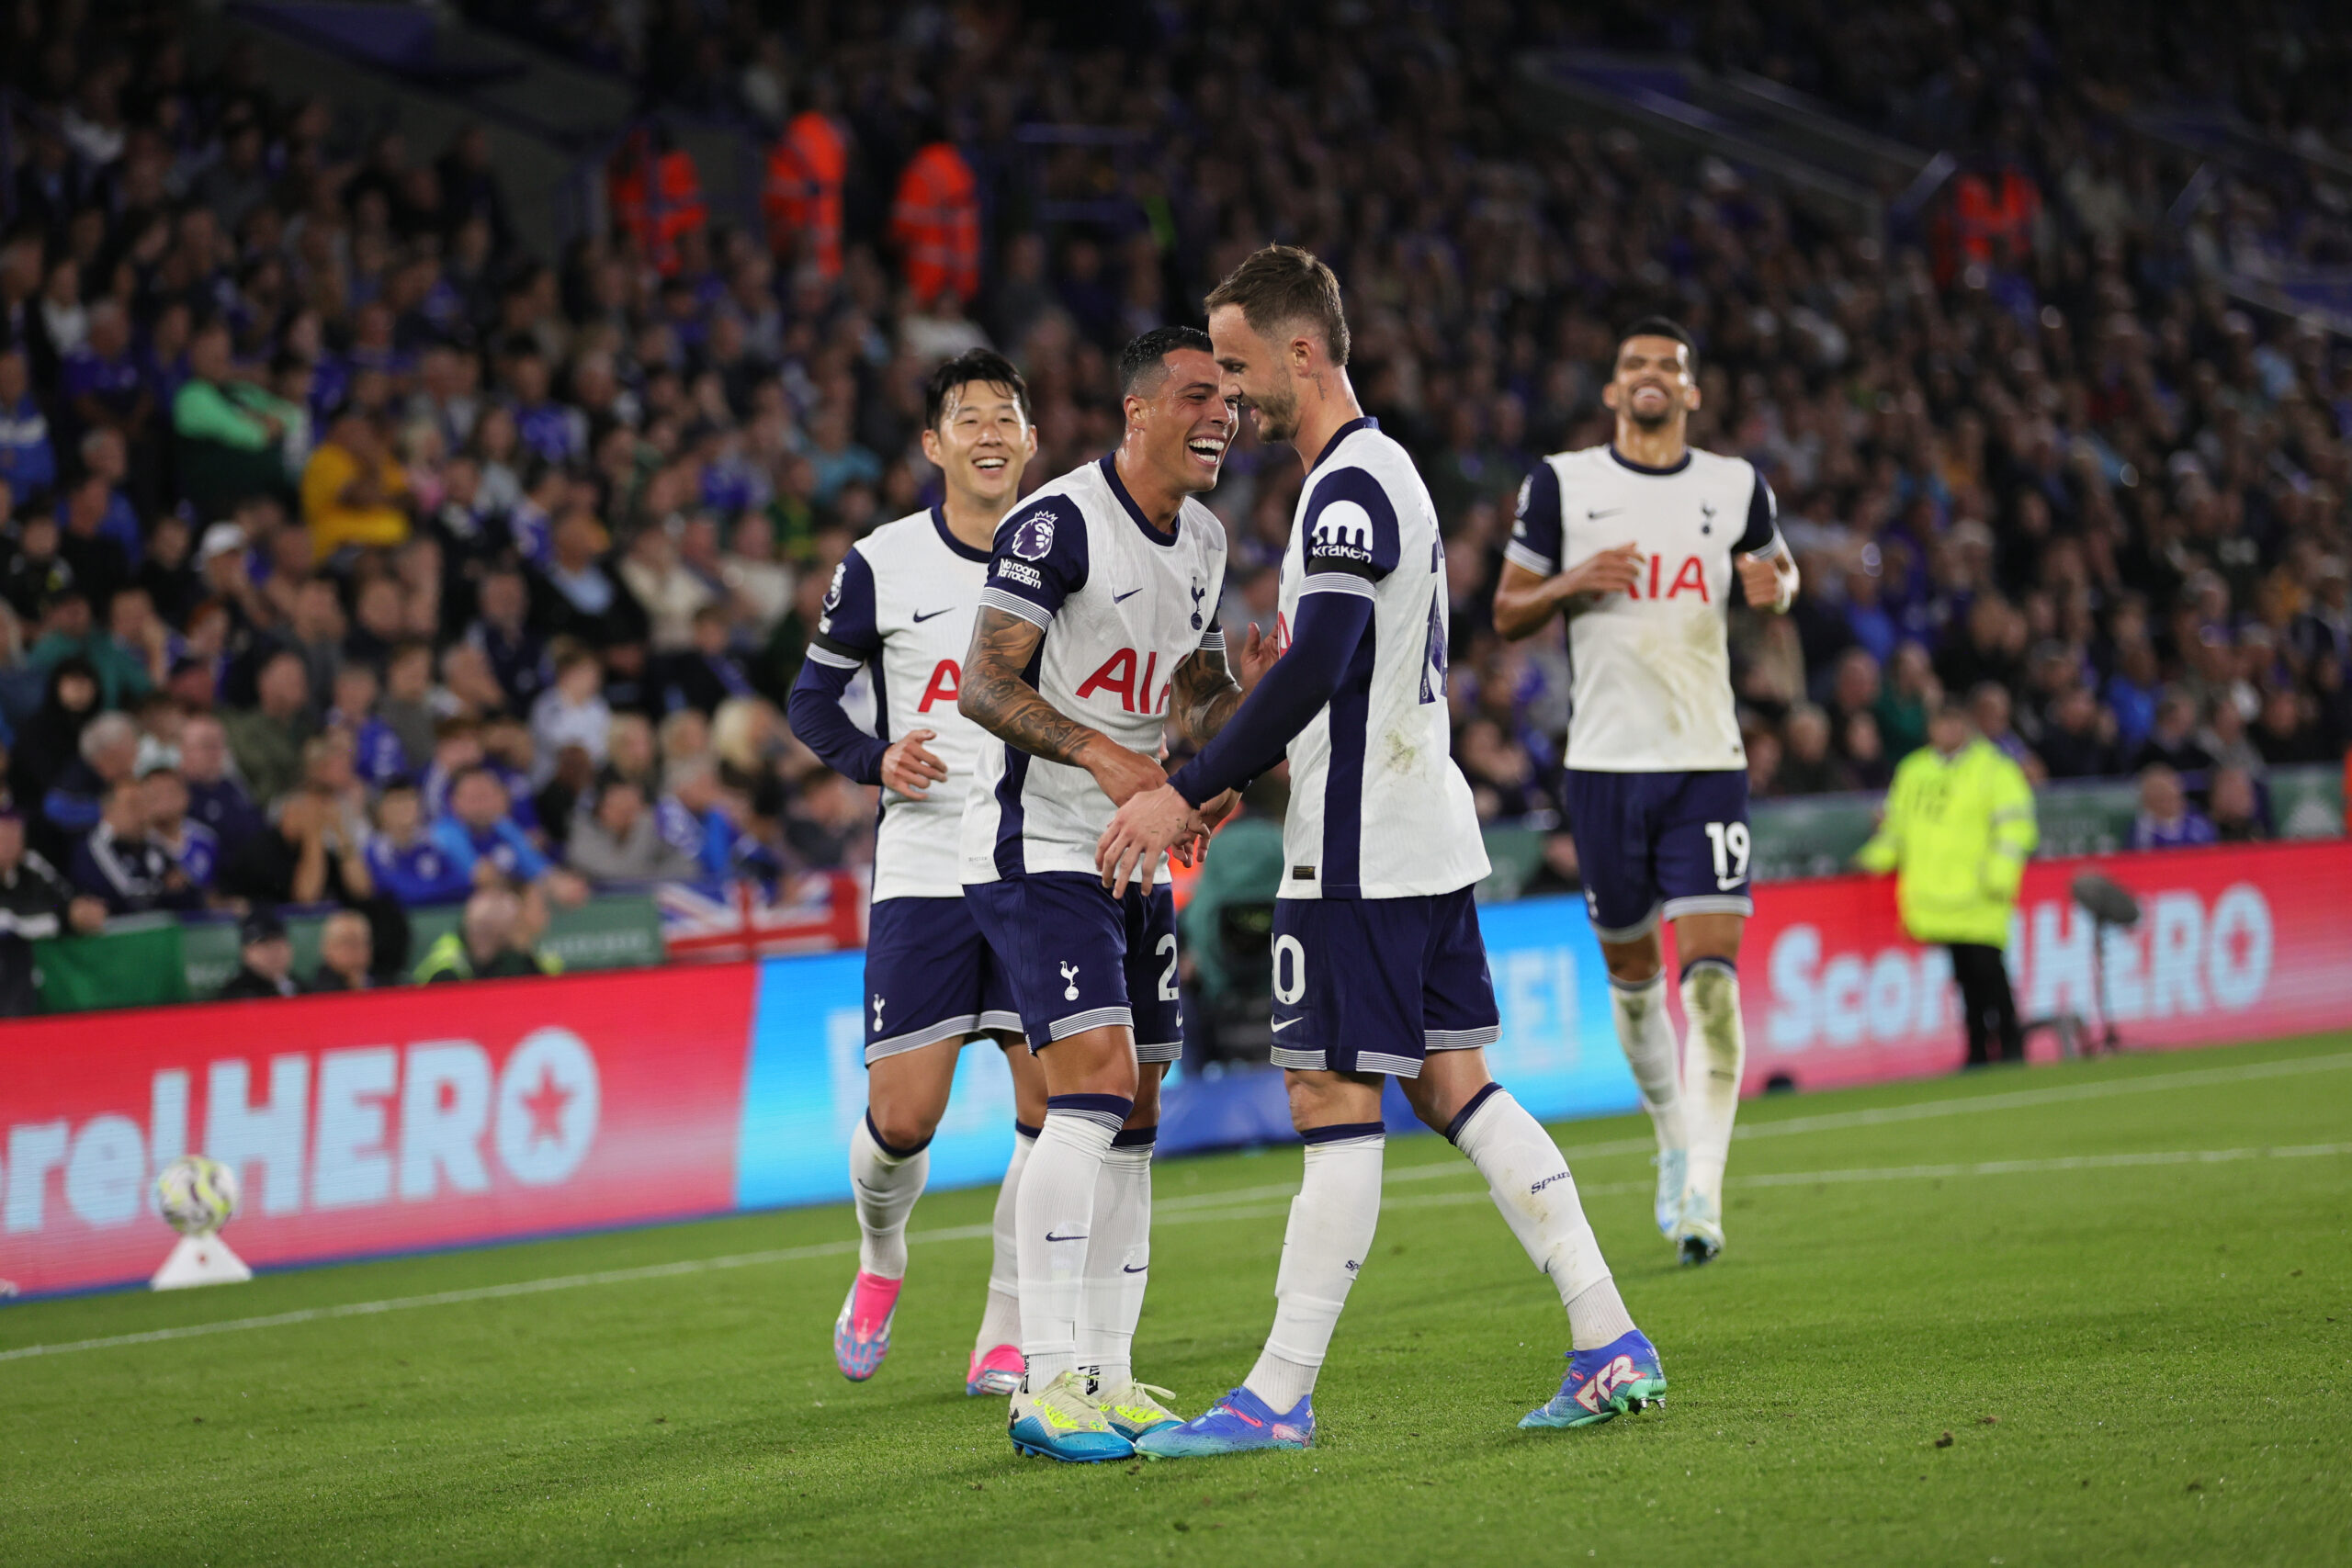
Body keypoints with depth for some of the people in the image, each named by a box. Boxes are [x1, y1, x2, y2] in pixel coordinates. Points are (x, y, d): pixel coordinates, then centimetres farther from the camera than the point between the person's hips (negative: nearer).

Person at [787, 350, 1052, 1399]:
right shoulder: (881, 565, 0)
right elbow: (813, 696, 10)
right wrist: (875, 761, -8)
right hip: (924, 869, -1)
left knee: (1052, 1100, -7)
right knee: (902, 1119, -6)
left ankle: (1006, 1340, 5)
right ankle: (881, 1263, 27)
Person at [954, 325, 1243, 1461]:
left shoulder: (1203, 545, 12)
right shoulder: (1059, 524, -15)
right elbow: (983, 687, -18)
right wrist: (1100, 753, -29)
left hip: (1134, 855, 9)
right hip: (1036, 845, -9)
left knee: (1133, 1121, 8)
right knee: (1094, 1085, -20)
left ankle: (1107, 1377, 13)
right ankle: (1048, 1384, -20)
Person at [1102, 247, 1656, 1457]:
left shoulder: (1350, 486, -15)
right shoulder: (1379, 472, 18)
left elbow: (1317, 666, -26)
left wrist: (1185, 792, -25)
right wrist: (1237, 774, 23)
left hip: (1361, 855, -10)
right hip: (1426, 832, 10)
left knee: (1335, 1102, -7)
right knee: (1452, 1090, 9)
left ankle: (1280, 1395, -4)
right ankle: (1610, 1345, 6)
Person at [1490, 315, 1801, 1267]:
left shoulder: (1736, 487, 6)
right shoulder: (1562, 485, 3)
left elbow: (1777, 569, 24)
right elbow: (1506, 613, 7)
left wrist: (1776, 587, -1)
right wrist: (1572, 583, -13)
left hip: (1707, 761, 0)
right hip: (1604, 762, 1)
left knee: (1712, 968, -13)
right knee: (1631, 971, 10)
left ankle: (1704, 1189, -15)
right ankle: (1674, 1142, 34)